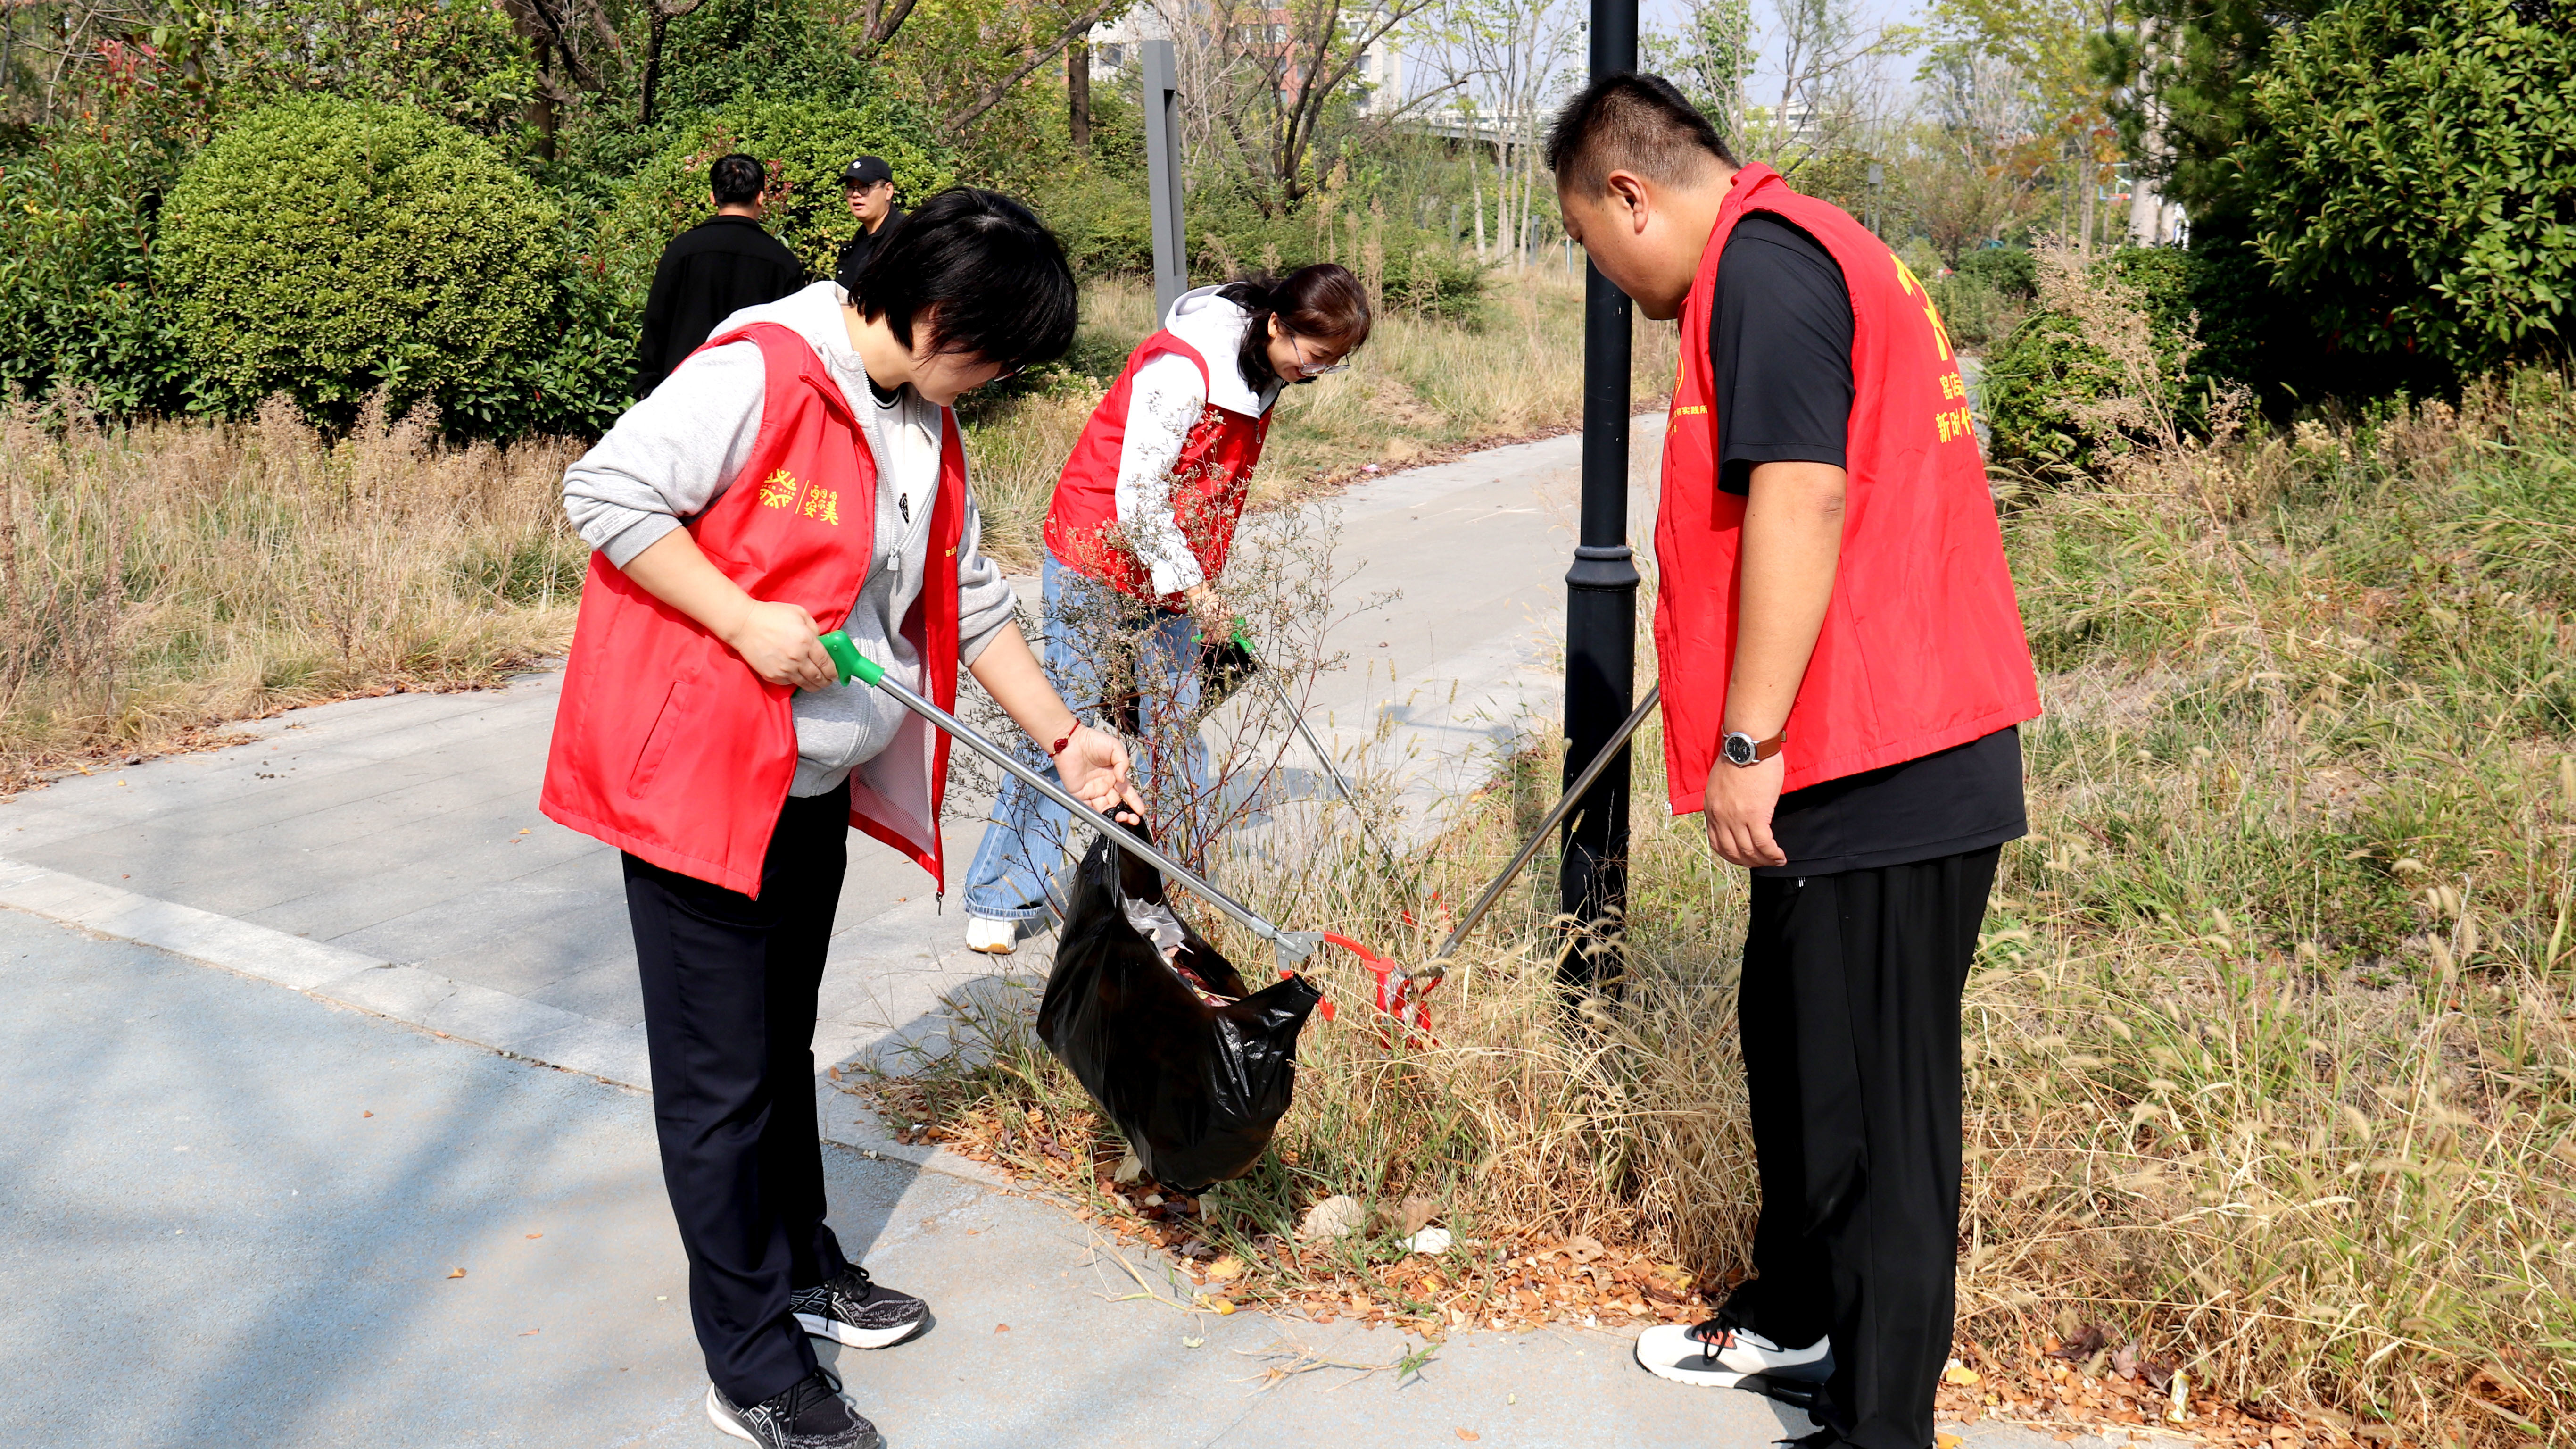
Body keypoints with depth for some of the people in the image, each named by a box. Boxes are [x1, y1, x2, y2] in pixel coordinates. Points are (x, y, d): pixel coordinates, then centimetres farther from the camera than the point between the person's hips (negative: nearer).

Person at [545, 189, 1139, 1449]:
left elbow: (969, 603, 14)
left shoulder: (926, 427, 9)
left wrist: (1064, 738, 9)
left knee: (781, 1046, 22)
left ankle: (799, 1265, 39)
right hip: (696, 774, -8)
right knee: (724, 1075, 2)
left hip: (817, 782, 8)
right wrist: (747, 623, -24)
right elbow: (605, 491, -21)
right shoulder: (760, 372, -19)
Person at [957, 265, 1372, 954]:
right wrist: (1192, 586, -18)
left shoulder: (1262, 373, 3)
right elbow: (1137, 495, -23)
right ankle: (1001, 900, 9)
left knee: (1177, 728, 5)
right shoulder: (1180, 368, -24)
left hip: (1171, 581, 8)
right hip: (1096, 567, -8)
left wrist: (1202, 584, 12)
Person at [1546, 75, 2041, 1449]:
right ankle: (1796, 1309, 41)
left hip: (1880, 771, -11)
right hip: (1886, 760, 11)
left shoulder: (1762, 261, -14)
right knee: (1791, 1041, 23)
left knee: (1873, 1103, -2)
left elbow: (1800, 499, -24)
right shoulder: (1808, 251, 19)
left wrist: (1747, 742, -21)